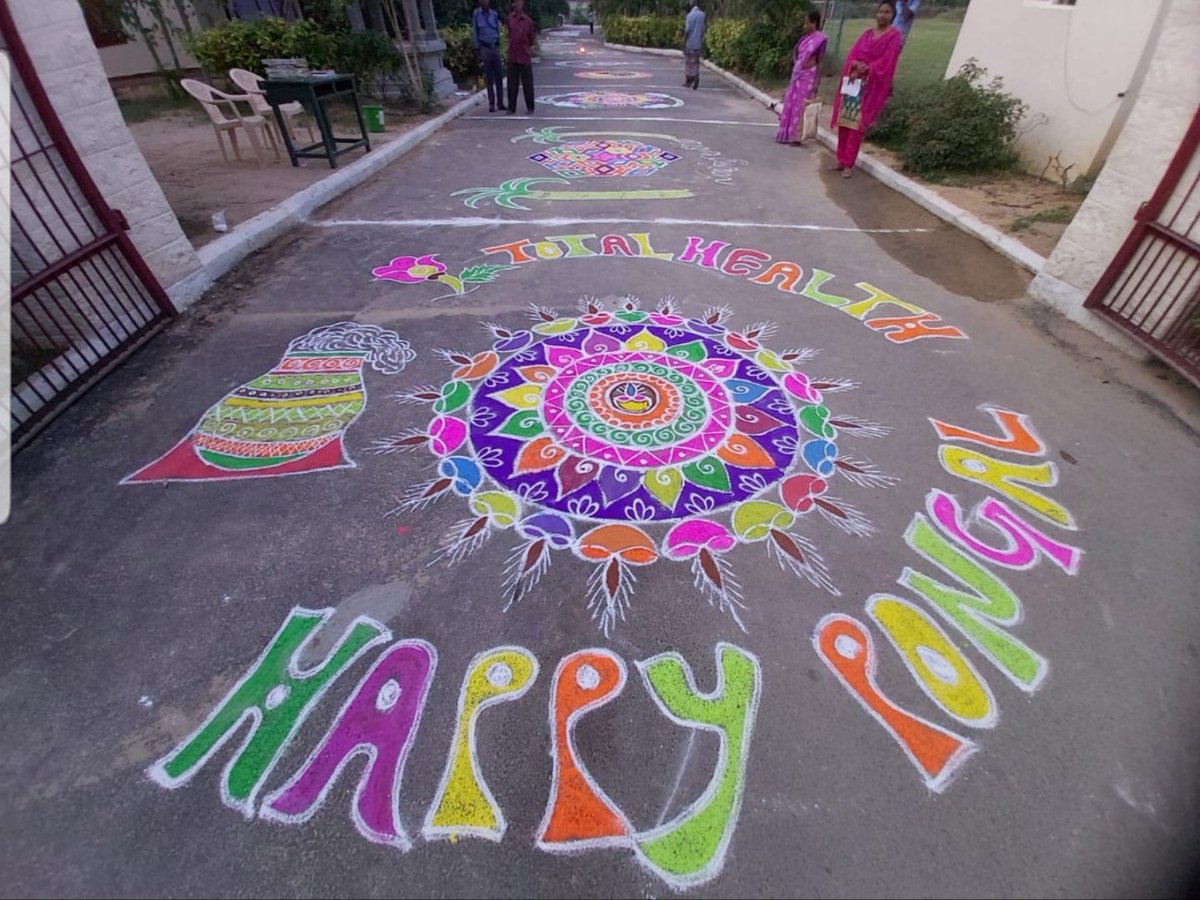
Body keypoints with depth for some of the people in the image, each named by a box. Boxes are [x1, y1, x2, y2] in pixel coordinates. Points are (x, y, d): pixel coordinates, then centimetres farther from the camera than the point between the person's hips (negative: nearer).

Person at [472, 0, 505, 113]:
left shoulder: (494, 14, 7)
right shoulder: (476, 14, 1)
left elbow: (498, 30, 14)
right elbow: (474, 32, 3)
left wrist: (498, 46, 9)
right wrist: (477, 49, -2)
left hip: (495, 47, 2)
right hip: (485, 47, -2)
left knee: (498, 77, 0)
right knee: (489, 78, -1)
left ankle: (500, 102, 5)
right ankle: (491, 103, 2)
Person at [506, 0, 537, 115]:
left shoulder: (528, 21, -1)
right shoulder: (510, 17, 5)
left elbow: (531, 38, 9)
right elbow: (509, 33, 16)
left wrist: (529, 47, 13)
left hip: (525, 56, -2)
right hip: (512, 56, 3)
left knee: (527, 83, 2)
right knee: (512, 83, 3)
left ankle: (530, 107, 11)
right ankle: (511, 107, 8)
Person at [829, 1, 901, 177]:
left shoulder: (894, 36, 1)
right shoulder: (867, 33, 17)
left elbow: (886, 63, -8)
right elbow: (851, 54, 8)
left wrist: (865, 68, -15)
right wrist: (856, 65, -13)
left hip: (871, 86, -5)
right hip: (853, 81, 5)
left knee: (856, 125, -11)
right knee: (843, 122, 2)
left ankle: (848, 164, -10)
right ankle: (841, 159, 10)